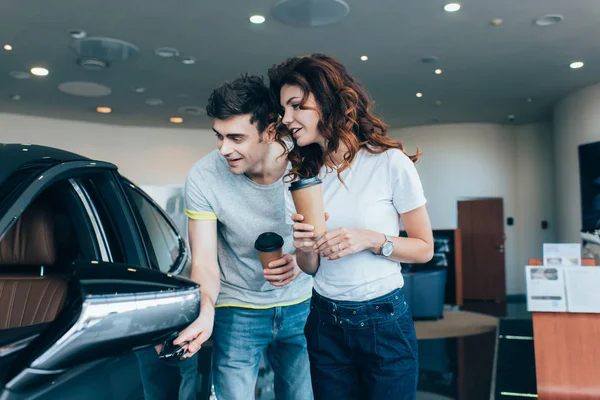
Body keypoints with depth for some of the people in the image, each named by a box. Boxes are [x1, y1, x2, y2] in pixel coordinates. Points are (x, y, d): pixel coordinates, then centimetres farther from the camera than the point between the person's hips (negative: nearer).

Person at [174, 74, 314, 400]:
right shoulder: (203, 177, -19)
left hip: (299, 307, 2)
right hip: (237, 311, -1)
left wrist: (302, 261, -28)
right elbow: (204, 260, -15)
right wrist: (206, 313, -33)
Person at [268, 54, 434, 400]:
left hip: (384, 321, -4)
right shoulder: (301, 177, 3)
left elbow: (424, 248, -5)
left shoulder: (390, 162, -12)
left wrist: (371, 239, -21)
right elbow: (311, 268, 6)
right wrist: (304, 248, -16)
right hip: (325, 323, 4)